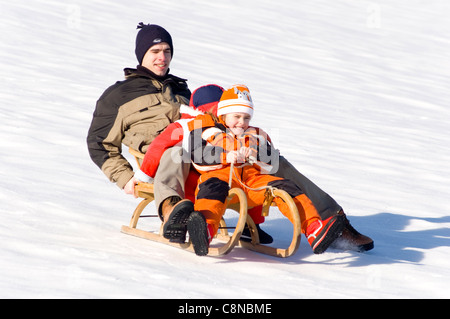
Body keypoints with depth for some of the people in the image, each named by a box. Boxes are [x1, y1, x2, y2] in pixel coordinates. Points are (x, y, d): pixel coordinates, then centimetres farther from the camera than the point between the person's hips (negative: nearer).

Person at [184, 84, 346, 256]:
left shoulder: (256, 135, 35)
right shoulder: (208, 131, 23)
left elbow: (270, 160, 18)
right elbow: (198, 156, 3)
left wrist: (255, 155, -4)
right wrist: (225, 156, -11)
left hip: (252, 179, 4)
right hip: (220, 175, -4)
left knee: (284, 188, -21)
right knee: (214, 188, -41)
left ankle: (314, 230, -38)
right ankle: (205, 229, -71)